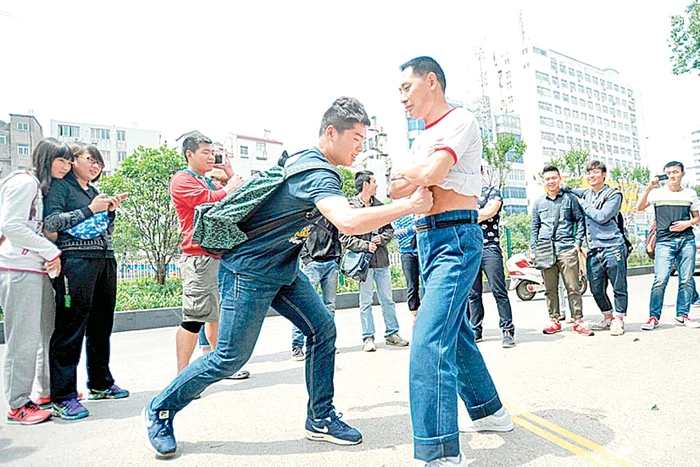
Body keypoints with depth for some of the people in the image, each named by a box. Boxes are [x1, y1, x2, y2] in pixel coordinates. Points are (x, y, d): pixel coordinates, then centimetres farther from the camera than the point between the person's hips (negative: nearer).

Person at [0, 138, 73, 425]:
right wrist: (51, 251, -13)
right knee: (24, 337, -5)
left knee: (49, 331, 14)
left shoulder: (43, 187, 20)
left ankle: (47, 391, 26)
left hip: (39, 269, 10)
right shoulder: (24, 182, -8)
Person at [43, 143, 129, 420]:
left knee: (101, 326, 11)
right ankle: (63, 397, 1)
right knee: (70, 328, -6)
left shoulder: (94, 191, 22)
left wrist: (111, 210, 8)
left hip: (105, 261, 7)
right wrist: (90, 210, -13)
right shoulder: (60, 186, 2)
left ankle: (100, 384, 23)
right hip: (76, 261, -7)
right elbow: (50, 221, -11)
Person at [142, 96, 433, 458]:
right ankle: (160, 410, 23)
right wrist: (409, 206, -36)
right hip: (249, 272, -10)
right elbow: (348, 222, -43)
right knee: (230, 356, 0)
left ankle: (320, 418, 15)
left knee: (322, 331, 2)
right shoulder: (317, 174, -25)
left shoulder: (306, 158, 7)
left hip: (283, 270, 10)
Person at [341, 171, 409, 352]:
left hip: (382, 260, 5)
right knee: (366, 302, 5)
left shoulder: (379, 205, 10)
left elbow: (389, 229, 14)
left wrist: (381, 239, -5)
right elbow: (344, 237, -11)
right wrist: (366, 245, -15)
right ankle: (368, 338, 15)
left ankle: (391, 333, 25)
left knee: (387, 300, 13)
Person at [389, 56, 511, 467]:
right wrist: (418, 176, -9)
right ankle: (490, 412, 36)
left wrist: (407, 171, -2)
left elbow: (429, 173, -23)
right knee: (455, 333, 18)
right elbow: (397, 191, 12)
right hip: (428, 239, 10)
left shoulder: (461, 121, -6)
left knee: (430, 341, -18)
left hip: (455, 237, -10)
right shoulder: (423, 139, 20)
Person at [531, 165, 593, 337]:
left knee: (573, 287, -3)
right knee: (550, 289, 5)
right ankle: (555, 321, 14)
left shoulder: (570, 198, 9)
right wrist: (532, 250, 10)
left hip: (567, 249, -2)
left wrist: (578, 242, -1)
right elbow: (535, 228, 17)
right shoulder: (539, 202, 15)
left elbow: (580, 220, 9)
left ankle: (578, 321, 4)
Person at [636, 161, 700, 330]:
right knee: (660, 280, -11)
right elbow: (639, 207, -9)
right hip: (664, 241, -3)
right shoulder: (657, 193, 6)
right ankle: (653, 317, -5)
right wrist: (649, 187, -16)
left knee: (686, 280, 3)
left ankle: (682, 315, 13)